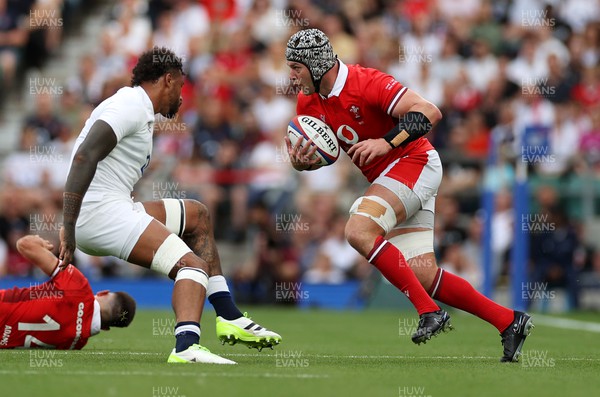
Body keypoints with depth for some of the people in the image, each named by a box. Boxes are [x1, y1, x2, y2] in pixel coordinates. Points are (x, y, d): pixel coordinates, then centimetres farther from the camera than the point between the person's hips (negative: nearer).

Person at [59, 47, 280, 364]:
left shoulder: (136, 109, 23)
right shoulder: (132, 106, -8)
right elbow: (85, 157, -20)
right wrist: (68, 231, -26)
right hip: (100, 211, -10)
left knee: (195, 216, 24)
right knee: (192, 265, -21)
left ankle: (228, 315, 20)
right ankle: (186, 347, -43)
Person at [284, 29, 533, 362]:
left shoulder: (366, 83, -21)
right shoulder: (308, 102, 3)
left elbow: (429, 112, -26)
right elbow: (317, 155, 10)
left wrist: (387, 142, -35)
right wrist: (300, 162, -13)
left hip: (414, 163, -8)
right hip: (387, 178, 8)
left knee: (358, 231, -27)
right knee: (425, 279, 0)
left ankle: (429, 311, -23)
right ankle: (509, 322, 11)